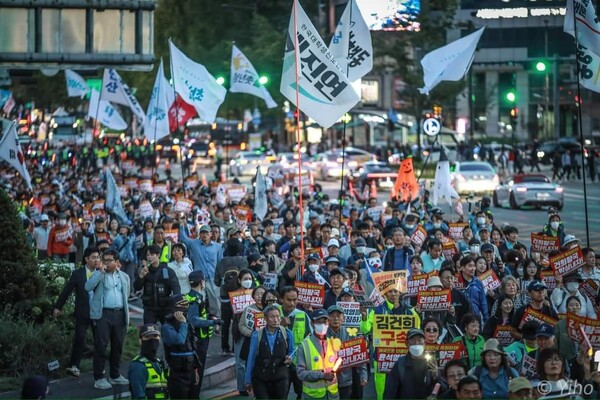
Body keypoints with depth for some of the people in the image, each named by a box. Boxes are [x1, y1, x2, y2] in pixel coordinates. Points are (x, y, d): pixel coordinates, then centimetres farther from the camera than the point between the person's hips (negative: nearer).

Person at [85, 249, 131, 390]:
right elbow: (88, 287, -14)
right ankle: (99, 378, -4)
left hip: (120, 314, 4)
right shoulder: (98, 274, 3)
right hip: (103, 314, -4)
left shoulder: (124, 276, 15)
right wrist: (100, 272, -17)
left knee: (118, 346, 11)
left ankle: (115, 375, 24)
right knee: (101, 346, -7)